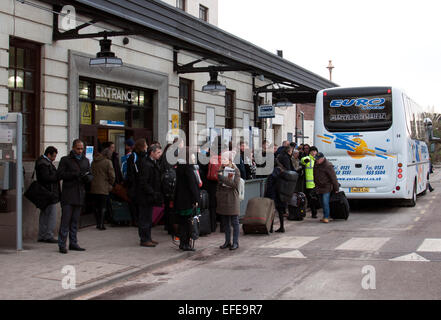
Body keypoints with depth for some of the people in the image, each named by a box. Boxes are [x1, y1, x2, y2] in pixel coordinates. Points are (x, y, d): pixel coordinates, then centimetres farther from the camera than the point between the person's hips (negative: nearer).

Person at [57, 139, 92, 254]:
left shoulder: (85, 161, 16)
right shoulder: (65, 160, 1)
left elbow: (91, 176, 16)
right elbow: (59, 175, -8)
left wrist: (87, 177, -8)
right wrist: (74, 174, -18)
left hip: (80, 195, 5)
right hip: (68, 195, -5)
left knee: (75, 221, 10)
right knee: (65, 220, -7)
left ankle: (73, 243, 16)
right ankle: (62, 244, -3)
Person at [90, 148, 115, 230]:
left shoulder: (94, 162, 9)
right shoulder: (108, 162, -8)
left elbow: (91, 173, 13)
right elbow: (112, 175, -11)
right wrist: (110, 184, 5)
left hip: (94, 188, 5)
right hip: (104, 188, -5)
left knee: (97, 207, 13)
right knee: (103, 207, 0)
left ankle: (98, 224, 19)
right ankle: (101, 225, -2)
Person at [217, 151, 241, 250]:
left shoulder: (236, 170, -6)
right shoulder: (221, 170, 11)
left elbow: (235, 184, -17)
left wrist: (224, 178, -21)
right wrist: (217, 195, 13)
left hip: (232, 198, -6)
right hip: (223, 199, 6)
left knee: (234, 222, 0)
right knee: (225, 222, 10)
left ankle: (235, 242, 5)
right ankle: (227, 241, 18)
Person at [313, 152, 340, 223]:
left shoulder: (328, 166, -17)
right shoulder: (316, 165, 7)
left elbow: (333, 178, -13)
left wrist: (336, 188, -11)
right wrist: (316, 184, 20)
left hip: (327, 188, -8)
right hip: (319, 187, 8)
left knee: (325, 202, -13)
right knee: (323, 203, 12)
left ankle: (326, 217, -10)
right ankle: (325, 217, 20)